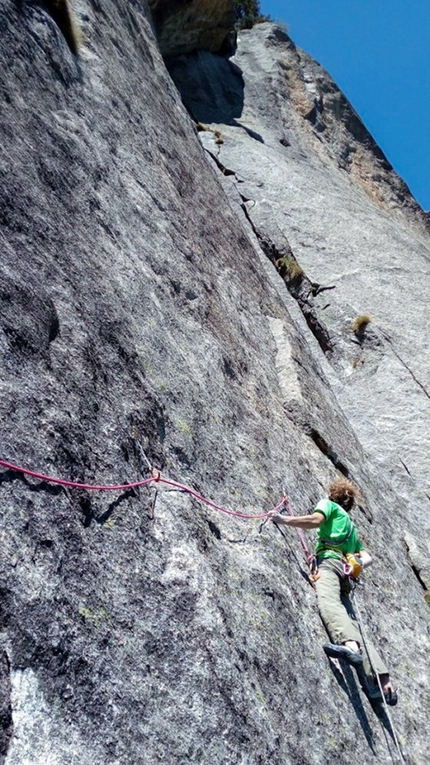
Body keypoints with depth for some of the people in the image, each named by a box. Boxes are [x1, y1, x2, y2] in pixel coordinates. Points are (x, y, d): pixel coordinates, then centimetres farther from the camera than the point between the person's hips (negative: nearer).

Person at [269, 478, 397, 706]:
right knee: (352, 624, -2)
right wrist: (358, 565, 20)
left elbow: (315, 520, -6)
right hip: (346, 572, 8)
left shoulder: (329, 504, 17)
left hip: (329, 562, -8)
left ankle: (349, 645, -58)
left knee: (328, 602, -32)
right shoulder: (351, 526, 39)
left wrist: (284, 519, -2)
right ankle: (383, 682, -13)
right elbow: (367, 557, 33)